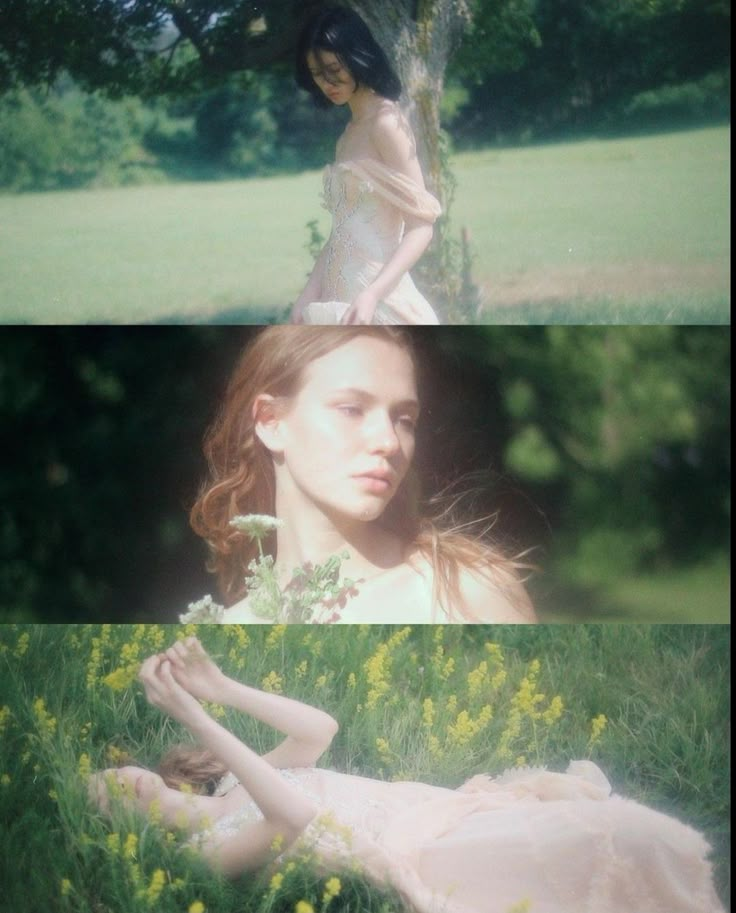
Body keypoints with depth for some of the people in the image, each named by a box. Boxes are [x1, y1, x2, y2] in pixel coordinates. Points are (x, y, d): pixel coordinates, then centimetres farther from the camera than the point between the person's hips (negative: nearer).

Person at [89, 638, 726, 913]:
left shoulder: (233, 792, 20)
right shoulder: (211, 845, -6)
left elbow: (320, 728, 16)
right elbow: (293, 814, -25)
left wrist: (222, 688, 5)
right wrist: (192, 715, -28)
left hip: (424, 806, 8)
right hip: (408, 847, -8)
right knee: (595, 841, -23)